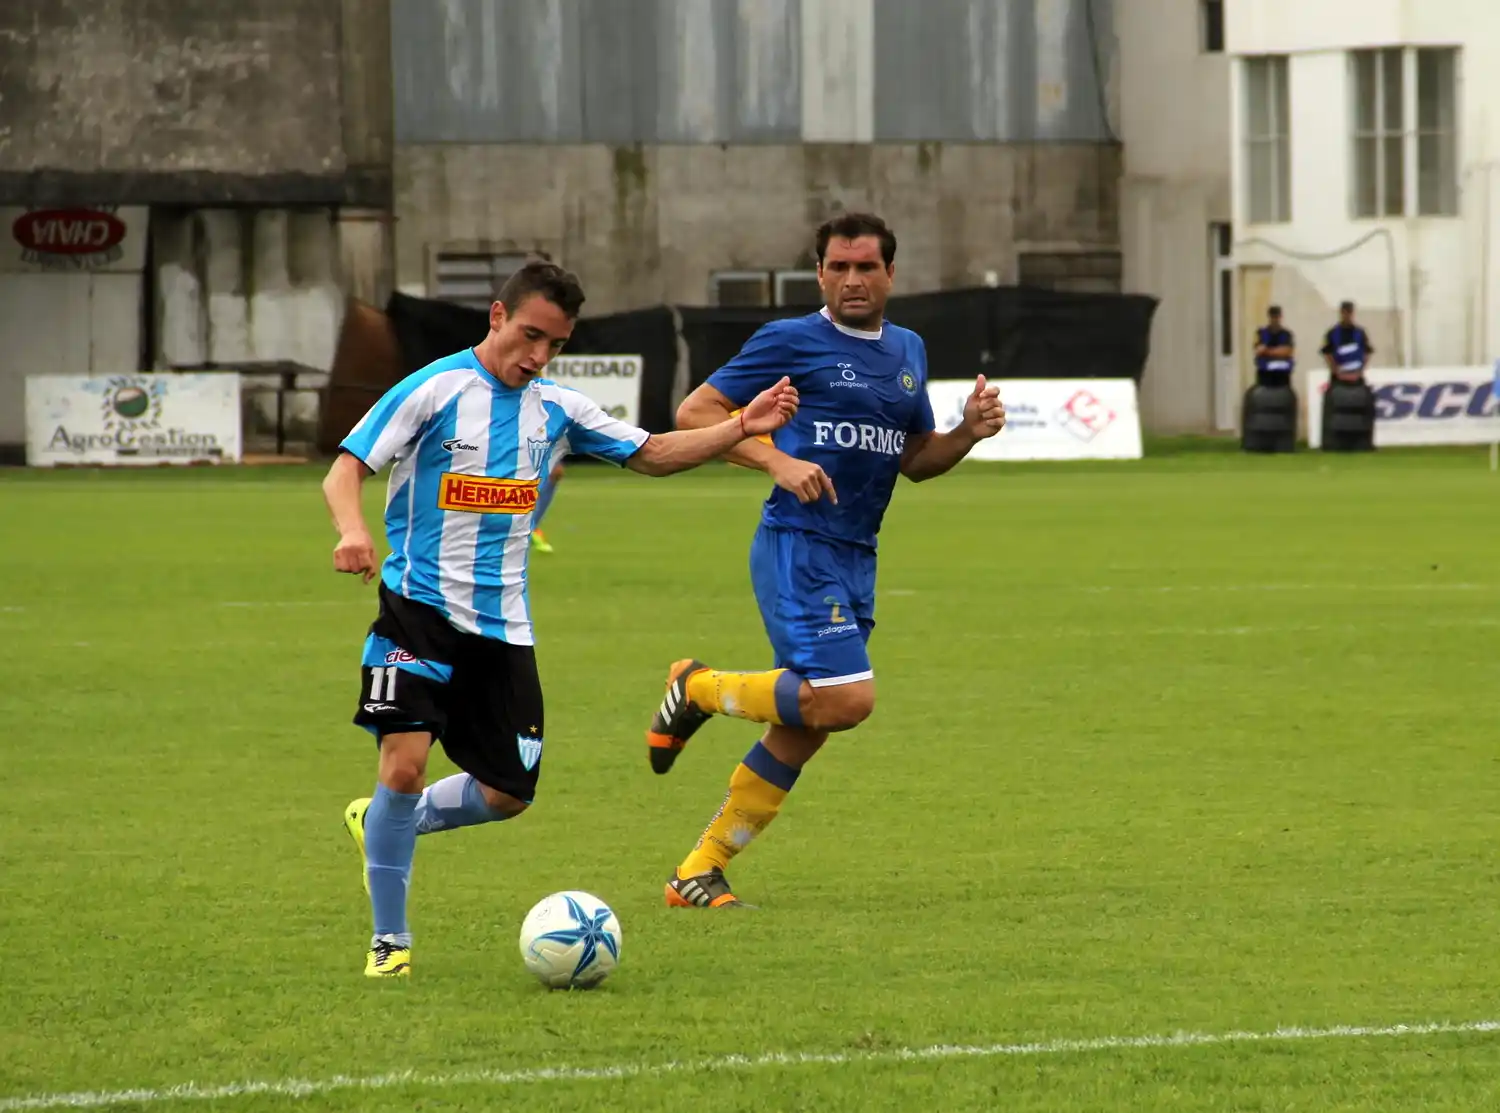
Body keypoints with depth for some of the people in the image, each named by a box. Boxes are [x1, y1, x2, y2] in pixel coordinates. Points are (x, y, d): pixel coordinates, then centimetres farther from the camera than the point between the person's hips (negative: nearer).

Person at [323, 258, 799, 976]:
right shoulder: (435, 390, -8)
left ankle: (380, 823, 34)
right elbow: (346, 468, -10)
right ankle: (389, 940, -5)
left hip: (503, 626, 6)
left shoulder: (556, 409, 8)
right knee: (405, 762, -20)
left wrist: (740, 428, 2)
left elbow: (650, 454, 16)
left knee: (508, 795, 6)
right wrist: (352, 532, -31)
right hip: (420, 605, -6)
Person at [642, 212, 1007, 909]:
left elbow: (915, 460, 25)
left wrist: (968, 433, 4)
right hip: (798, 546, -7)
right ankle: (700, 689, 1)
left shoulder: (907, 352, 17)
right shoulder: (791, 342, -4)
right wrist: (776, 461, -17)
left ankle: (698, 873, 14)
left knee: (802, 731, 5)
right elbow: (694, 414, -4)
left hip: (856, 560, 7)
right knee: (846, 700, -22)